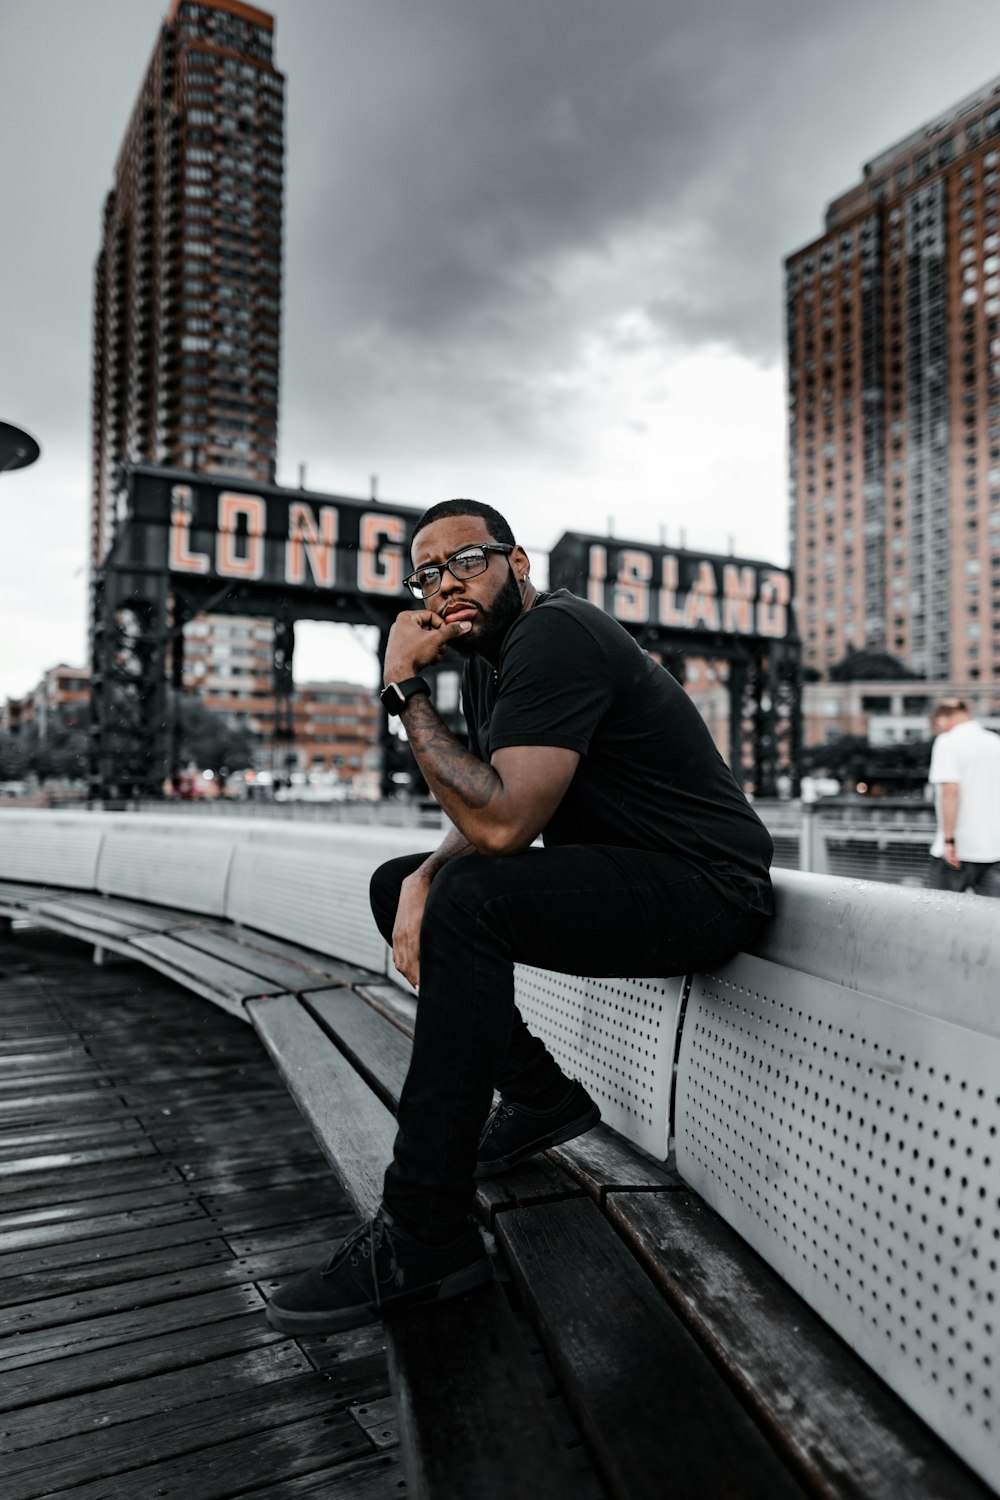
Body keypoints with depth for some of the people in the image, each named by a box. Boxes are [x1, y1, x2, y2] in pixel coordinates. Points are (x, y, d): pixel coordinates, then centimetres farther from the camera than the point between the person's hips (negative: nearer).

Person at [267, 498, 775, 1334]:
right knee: (397, 885, 11)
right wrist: (423, 881, -8)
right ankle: (541, 1100, 15)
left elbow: (503, 823, -30)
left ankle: (424, 1239, -20)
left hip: (705, 888, -10)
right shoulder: (488, 660, 10)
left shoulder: (554, 638, -19)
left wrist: (406, 689, -23)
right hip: (618, 872, 10)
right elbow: (483, 817, 11)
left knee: (470, 903, -31)